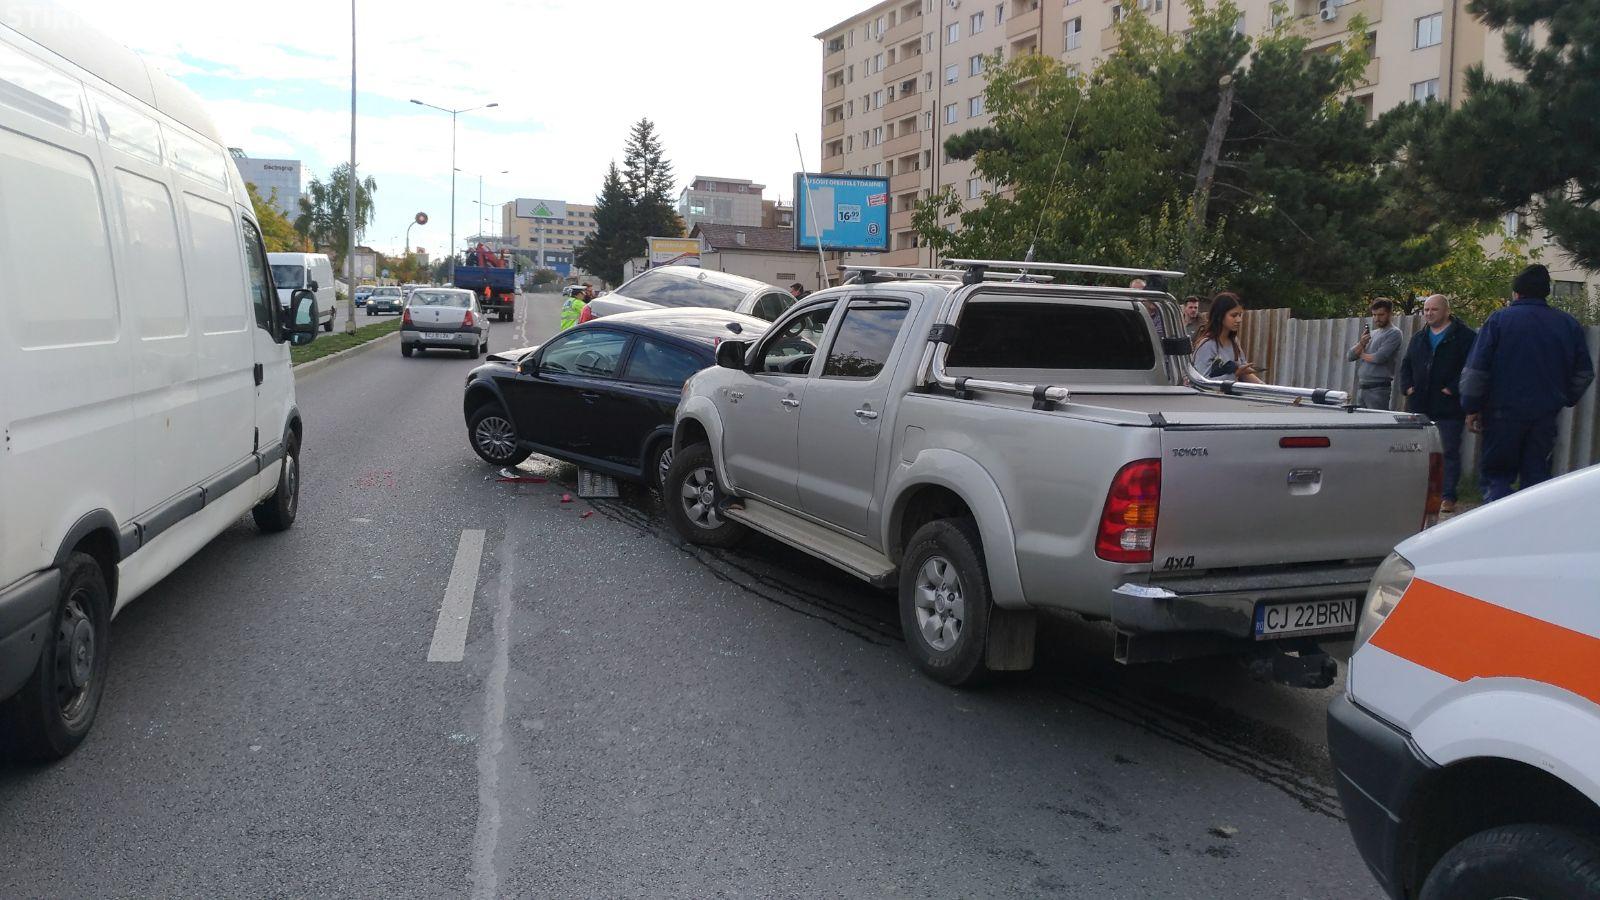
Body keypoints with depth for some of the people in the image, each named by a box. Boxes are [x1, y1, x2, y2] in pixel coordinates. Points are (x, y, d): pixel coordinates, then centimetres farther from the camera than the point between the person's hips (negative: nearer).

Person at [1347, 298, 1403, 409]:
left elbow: (1379, 357, -15)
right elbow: (1350, 356, 14)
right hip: (1361, 387, 7)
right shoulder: (1371, 333, 19)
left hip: (1378, 389, -7)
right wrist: (1361, 343, -5)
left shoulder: (1394, 333, -4)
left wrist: (1362, 355, 4)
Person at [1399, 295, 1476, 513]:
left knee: (1450, 451, -1)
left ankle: (1449, 497, 3)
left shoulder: (1464, 336, -4)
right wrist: (1407, 386, 7)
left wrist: (1454, 389, -17)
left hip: (1449, 407, -6)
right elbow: (1406, 365, 23)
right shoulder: (1419, 338, 16)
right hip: (1419, 405, 6)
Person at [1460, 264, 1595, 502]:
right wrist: (1567, 400, 27)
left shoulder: (1499, 319, -5)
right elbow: (1584, 373, 13)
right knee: (1537, 475, 11)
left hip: (1504, 412, -3)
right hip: (1547, 415, 4)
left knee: (1496, 475, 3)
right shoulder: (1569, 324, 7)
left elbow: (1476, 369, -7)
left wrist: (1471, 407, -1)